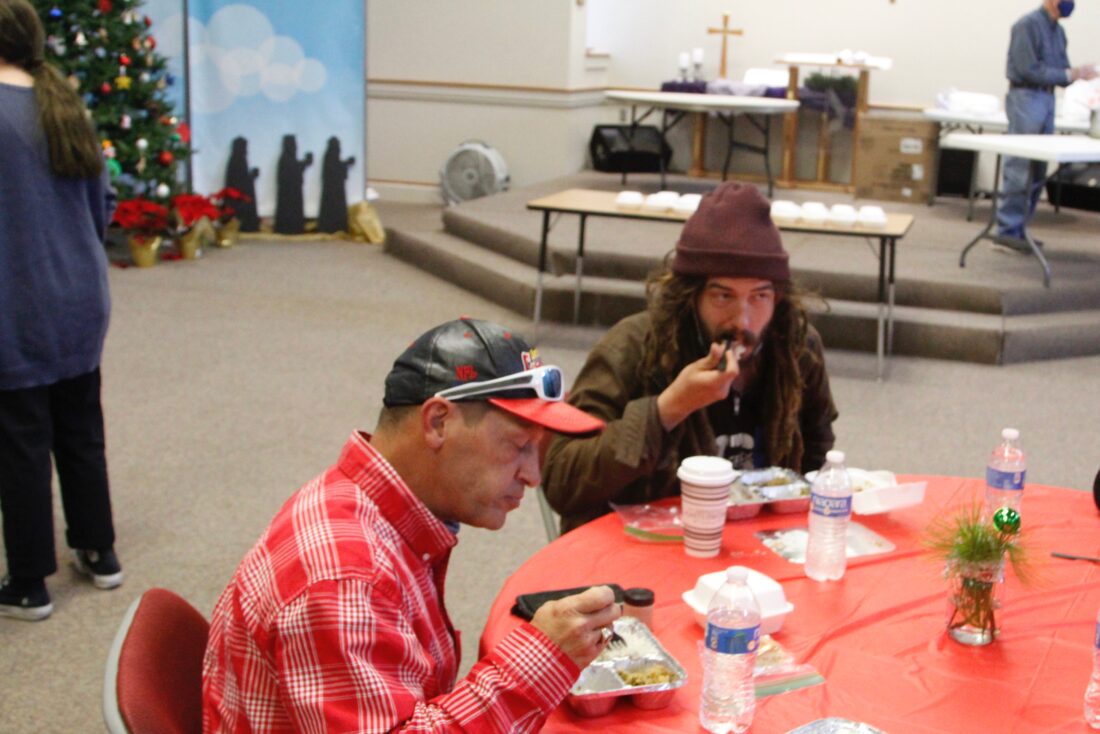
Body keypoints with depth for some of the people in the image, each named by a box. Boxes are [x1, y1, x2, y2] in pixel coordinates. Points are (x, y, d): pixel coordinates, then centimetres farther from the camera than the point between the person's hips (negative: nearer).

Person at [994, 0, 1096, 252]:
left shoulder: (1058, 30, 15)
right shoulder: (1028, 25, -10)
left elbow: (1061, 72, 16)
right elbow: (1029, 70, -16)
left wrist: (1077, 72, -6)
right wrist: (1069, 74, -13)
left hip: (1047, 98, 8)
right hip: (1026, 97, -8)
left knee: (1037, 171, 8)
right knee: (1020, 168, -8)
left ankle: (1019, 227, 14)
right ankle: (1008, 229, -5)